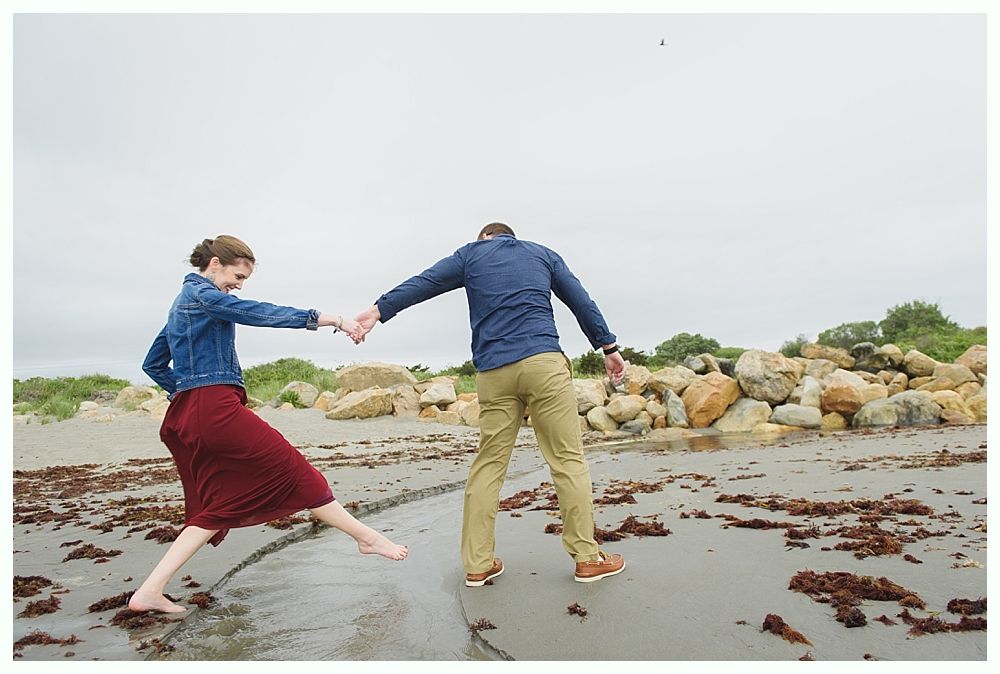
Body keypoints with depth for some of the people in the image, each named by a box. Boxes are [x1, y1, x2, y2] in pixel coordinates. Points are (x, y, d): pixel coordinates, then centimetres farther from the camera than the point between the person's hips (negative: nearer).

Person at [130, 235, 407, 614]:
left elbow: (153, 364, 26)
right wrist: (323, 319, -23)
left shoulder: (182, 303, 22)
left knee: (221, 504, 12)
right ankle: (367, 537, 5)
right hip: (218, 409, -10)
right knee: (292, 469, -4)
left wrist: (189, 392, 19)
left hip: (187, 414, 10)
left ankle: (149, 592, 9)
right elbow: (260, 313, -20)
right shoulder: (201, 293, -6)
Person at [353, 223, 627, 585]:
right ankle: (587, 557, 6)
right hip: (544, 361, -1)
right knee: (568, 459, 2)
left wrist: (378, 310, 11)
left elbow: (422, 283, 13)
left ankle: (477, 564, 10)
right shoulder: (544, 254, 22)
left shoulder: (470, 253, 20)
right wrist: (609, 347, 21)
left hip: (493, 372, 1)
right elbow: (581, 302, 18)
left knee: (488, 464, 6)